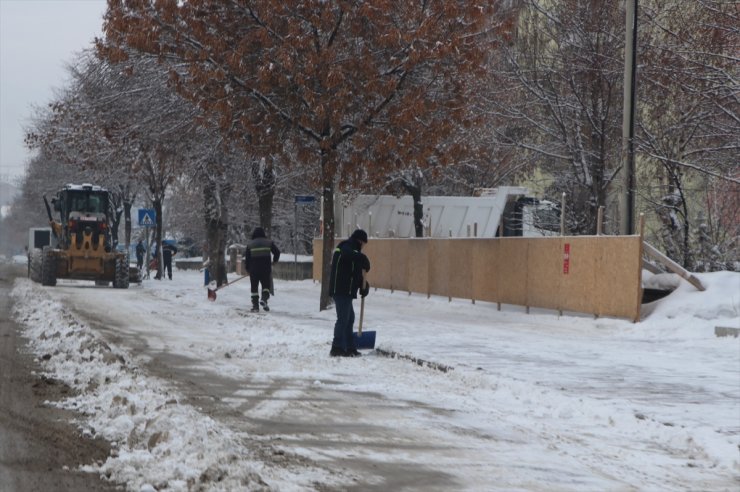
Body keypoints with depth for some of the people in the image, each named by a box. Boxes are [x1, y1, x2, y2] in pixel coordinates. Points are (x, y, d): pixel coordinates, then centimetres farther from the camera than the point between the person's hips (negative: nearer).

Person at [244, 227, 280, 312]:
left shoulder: (250, 244, 4)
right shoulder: (268, 242, 5)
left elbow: (246, 258, 2)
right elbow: (277, 252, 6)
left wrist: (247, 269, 12)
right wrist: (274, 261, 24)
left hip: (254, 270, 0)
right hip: (266, 269, 0)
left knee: (254, 287, 8)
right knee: (266, 285, 9)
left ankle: (255, 305, 3)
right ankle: (264, 299, -17)